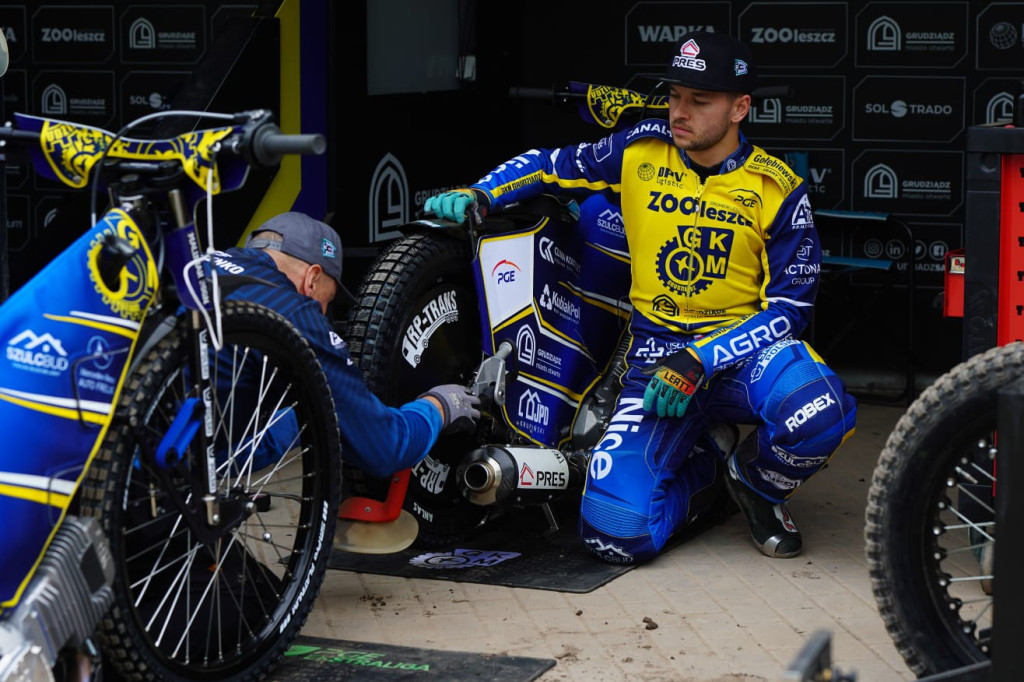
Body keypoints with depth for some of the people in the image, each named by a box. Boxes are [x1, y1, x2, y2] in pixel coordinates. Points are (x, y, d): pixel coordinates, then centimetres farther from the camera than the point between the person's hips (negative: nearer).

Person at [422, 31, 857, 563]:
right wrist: (478, 195, -6)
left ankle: (754, 482, 1)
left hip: (746, 344, -1)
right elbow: (549, 166, 14)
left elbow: (789, 305, -6)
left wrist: (701, 363, -19)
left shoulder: (777, 190, -5)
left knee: (821, 414, -38)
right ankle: (701, 478, 16)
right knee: (615, 534, -21)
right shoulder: (641, 151, 1)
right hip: (656, 354, 1)